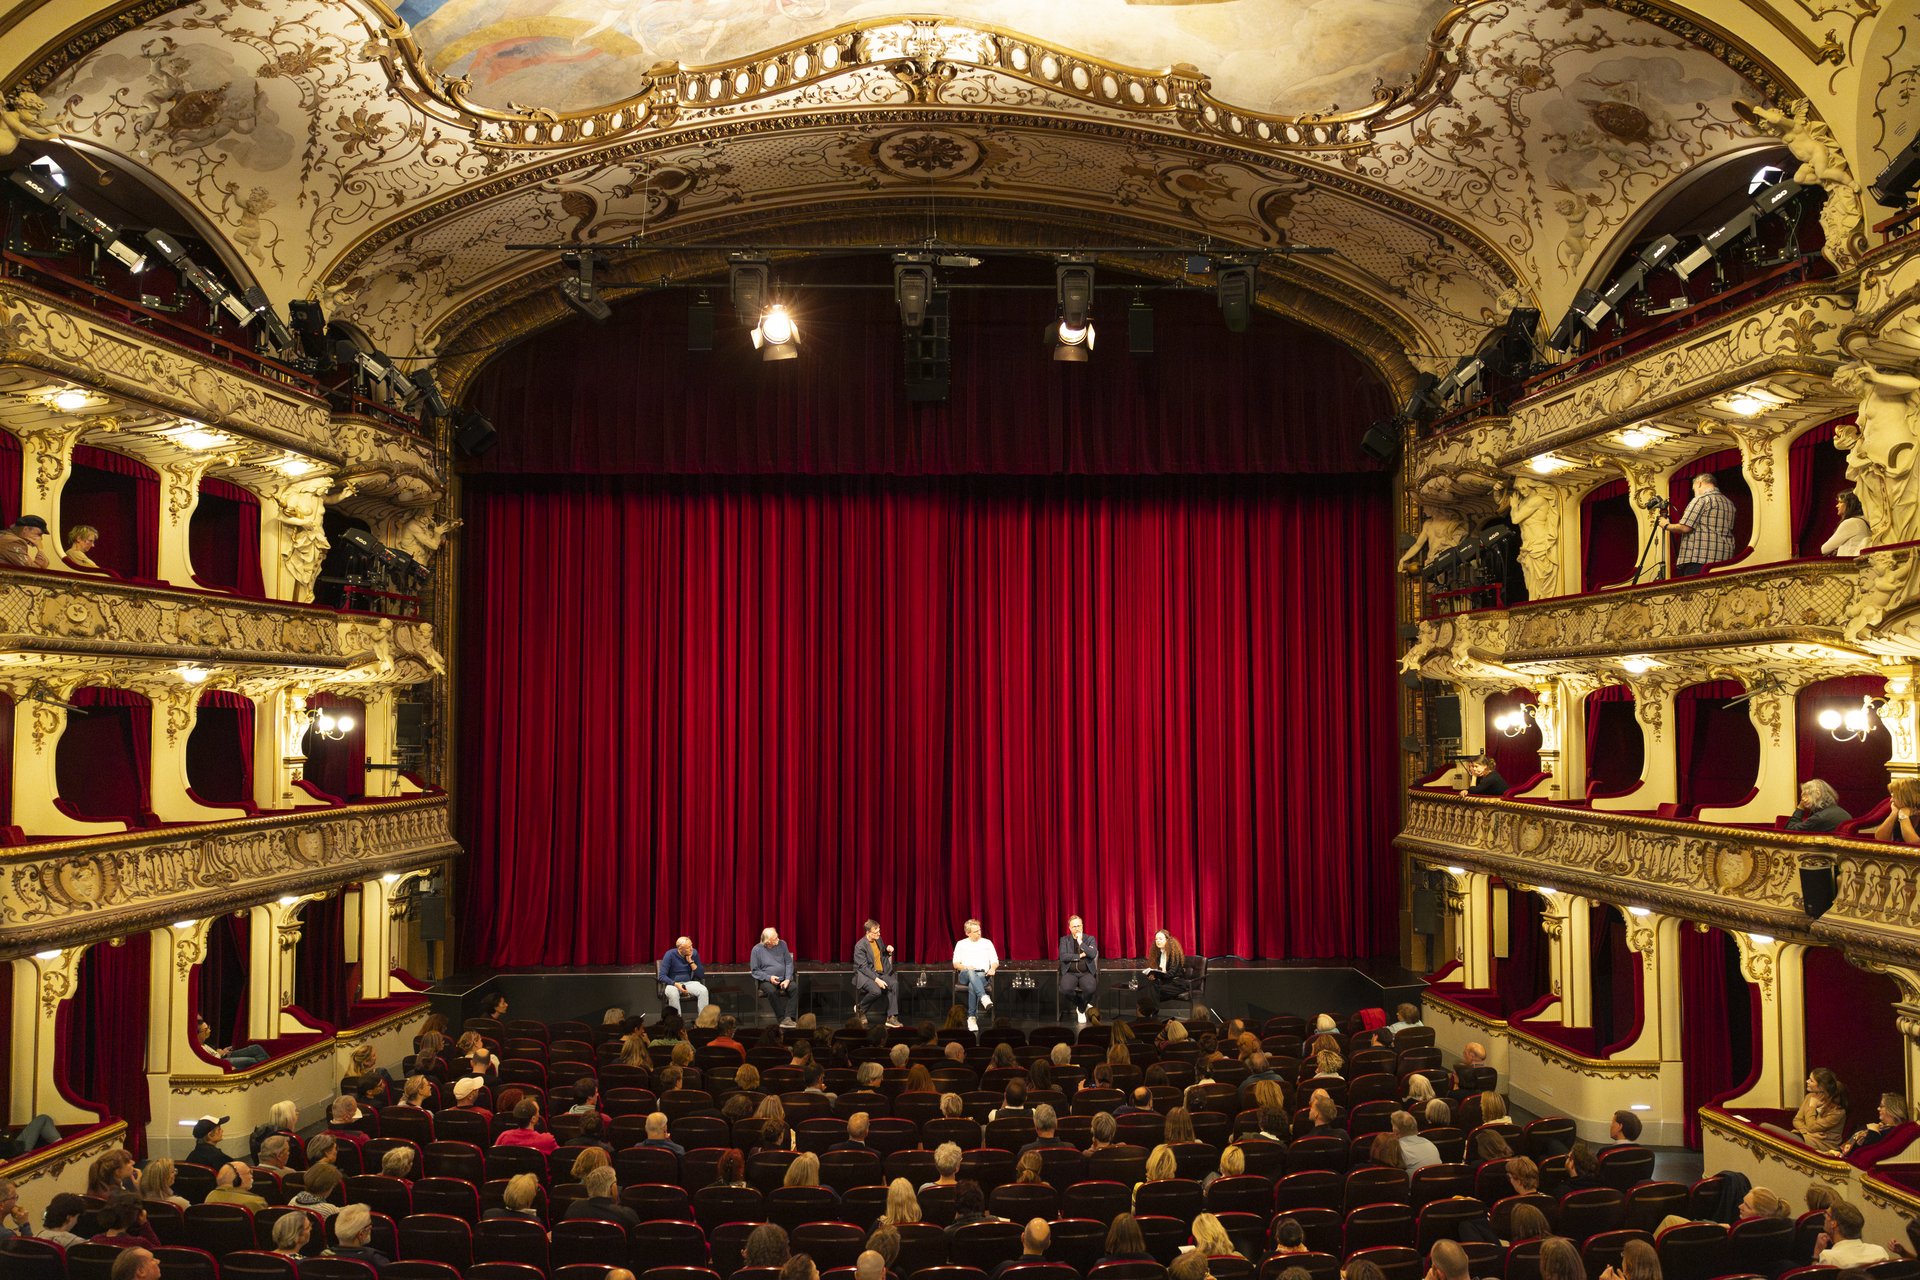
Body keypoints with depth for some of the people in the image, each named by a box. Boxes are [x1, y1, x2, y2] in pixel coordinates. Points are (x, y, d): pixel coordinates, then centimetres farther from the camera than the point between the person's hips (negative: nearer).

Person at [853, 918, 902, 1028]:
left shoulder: (878, 940, 7)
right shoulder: (860, 946, -14)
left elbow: (884, 956, 25)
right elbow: (863, 967, -19)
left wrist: (889, 951, 1)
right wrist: (876, 979, -27)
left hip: (880, 973, 6)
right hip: (865, 974, -6)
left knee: (894, 984, -22)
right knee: (876, 991, -34)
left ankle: (891, 1018, -20)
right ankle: (860, 1008, -4)